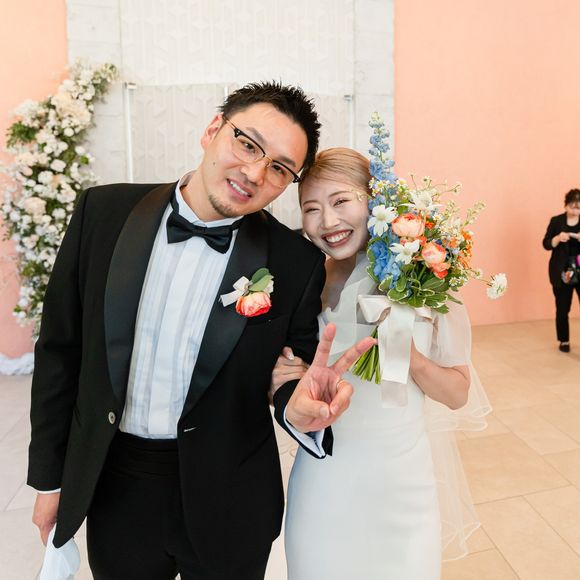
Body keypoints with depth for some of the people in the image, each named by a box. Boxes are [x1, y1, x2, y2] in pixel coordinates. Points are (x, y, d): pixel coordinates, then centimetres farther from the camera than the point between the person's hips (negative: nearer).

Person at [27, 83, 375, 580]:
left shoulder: (297, 264, -15)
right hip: (110, 490, 2)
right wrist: (49, 477, 3)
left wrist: (300, 409, -29)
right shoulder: (104, 212, -9)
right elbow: (60, 348, -2)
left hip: (228, 502, -1)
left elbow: (302, 378, -5)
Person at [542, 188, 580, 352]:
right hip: (561, 272, 0)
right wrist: (558, 238, -20)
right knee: (562, 309, 7)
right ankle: (564, 341, 23)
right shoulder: (556, 221, 1)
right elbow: (546, 244, 0)